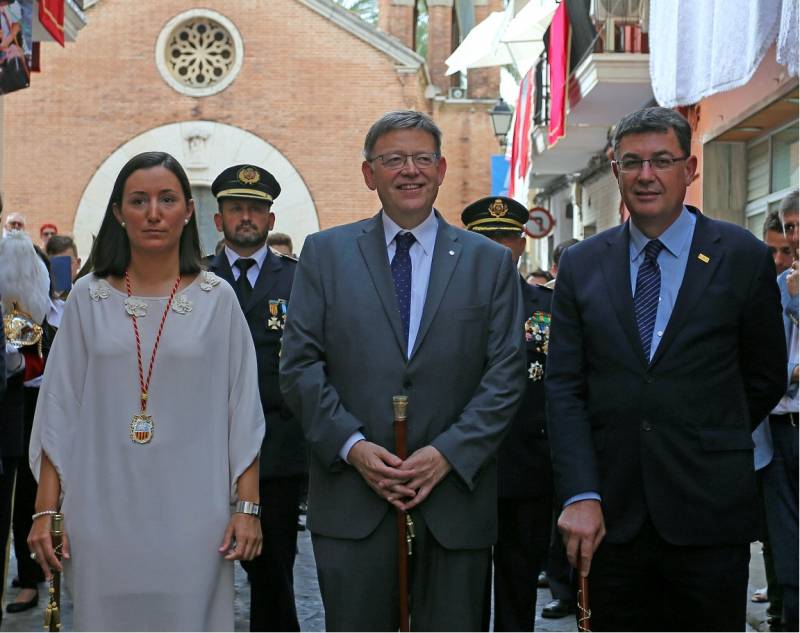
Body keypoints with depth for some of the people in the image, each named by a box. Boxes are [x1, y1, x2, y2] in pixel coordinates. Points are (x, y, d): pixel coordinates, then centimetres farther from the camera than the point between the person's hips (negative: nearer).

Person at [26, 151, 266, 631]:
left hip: (193, 515, -1)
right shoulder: (88, 298, 4)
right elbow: (60, 412, 5)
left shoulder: (217, 298, 2)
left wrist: (247, 507, -3)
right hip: (103, 514, 1)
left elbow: (242, 412, 2)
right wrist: (46, 511, 1)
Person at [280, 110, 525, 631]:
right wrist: (353, 446, -10)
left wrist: (448, 453, -10)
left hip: (455, 496, 1)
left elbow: (507, 374, 2)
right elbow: (300, 365, 2)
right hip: (351, 501, 0)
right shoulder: (325, 253, 7)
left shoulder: (491, 261, 8)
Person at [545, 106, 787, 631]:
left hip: (708, 512, -2)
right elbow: (564, 387, 1)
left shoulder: (743, 257, 1)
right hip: (611, 516, 2)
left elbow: (766, 379, 9)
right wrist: (580, 496, -9)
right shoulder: (581, 264, 7)